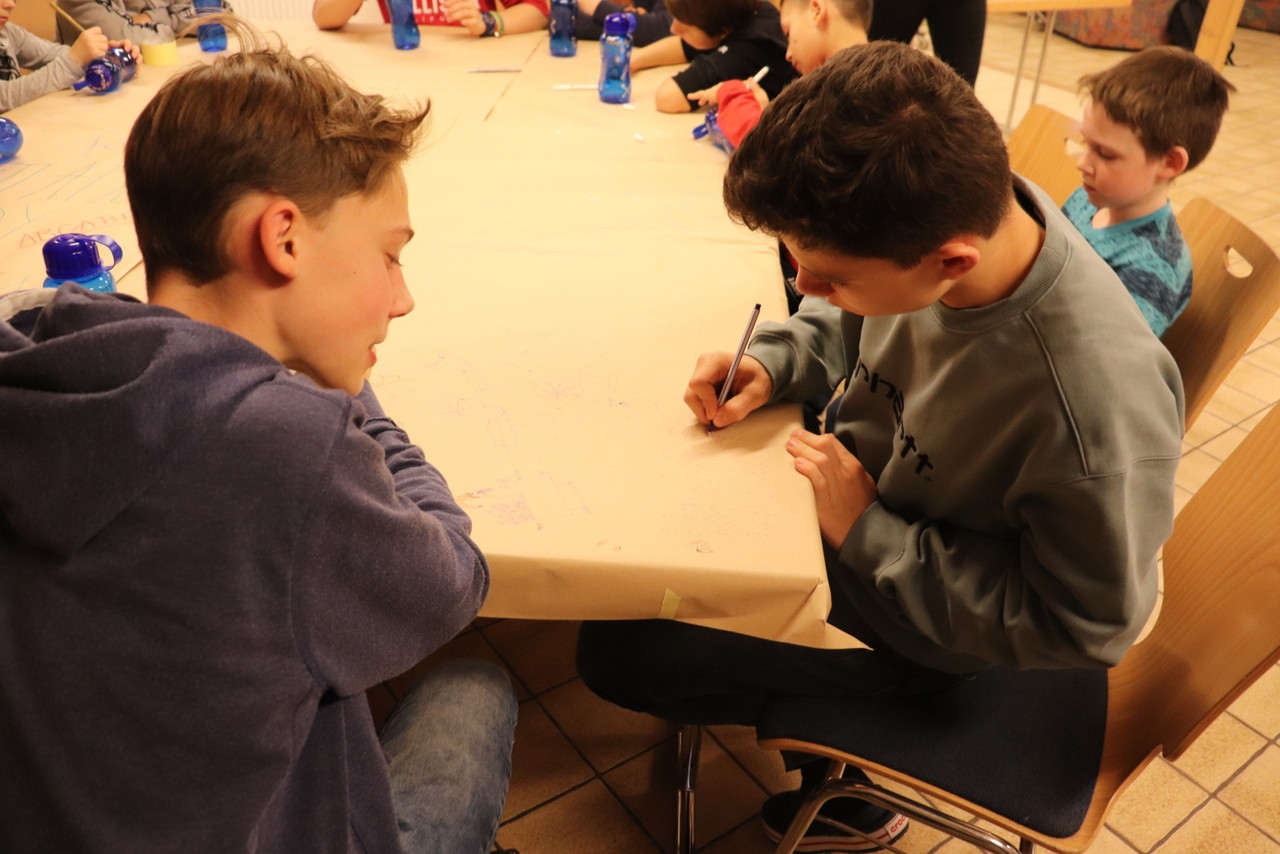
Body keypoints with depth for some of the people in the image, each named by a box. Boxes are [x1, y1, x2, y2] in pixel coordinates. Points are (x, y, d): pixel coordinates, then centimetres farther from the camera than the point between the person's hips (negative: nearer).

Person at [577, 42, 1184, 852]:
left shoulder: (1099, 408, -39)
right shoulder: (958, 206, -20)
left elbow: (1083, 632, -24)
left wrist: (867, 534, -25)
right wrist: (775, 361, -16)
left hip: (928, 621, -6)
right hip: (855, 489, 7)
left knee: (615, 651, -9)